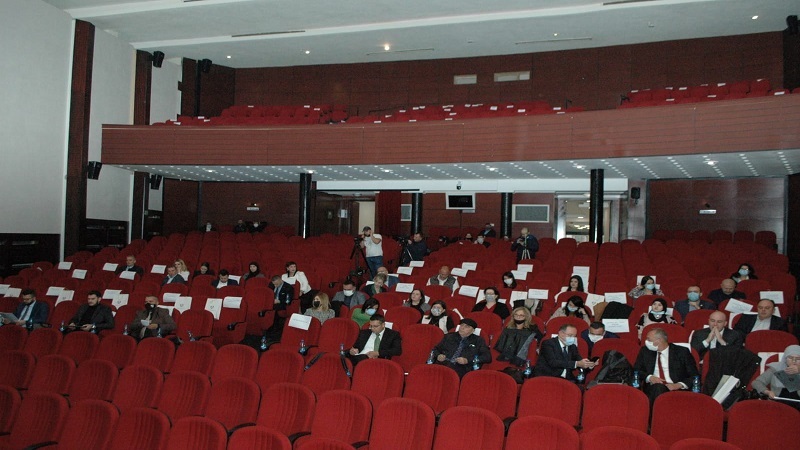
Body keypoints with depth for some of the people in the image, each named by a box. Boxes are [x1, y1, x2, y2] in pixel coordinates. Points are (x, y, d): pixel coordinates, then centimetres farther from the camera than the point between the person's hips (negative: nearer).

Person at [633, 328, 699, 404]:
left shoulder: (682, 352, 7)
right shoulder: (645, 351, 16)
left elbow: (695, 376, 4)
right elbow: (635, 371, 14)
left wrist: (679, 385, -14)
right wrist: (649, 377, -6)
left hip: (676, 390, -2)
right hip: (654, 389, 3)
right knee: (658, 387, -35)